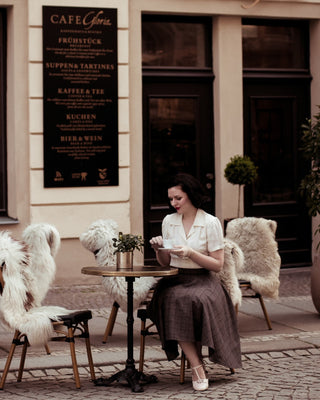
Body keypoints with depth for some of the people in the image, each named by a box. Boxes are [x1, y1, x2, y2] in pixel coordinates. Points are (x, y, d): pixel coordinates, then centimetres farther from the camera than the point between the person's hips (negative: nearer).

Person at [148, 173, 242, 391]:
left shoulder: (211, 223, -2)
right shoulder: (169, 221, 12)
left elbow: (217, 264, -4)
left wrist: (191, 253, -15)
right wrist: (159, 250, -3)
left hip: (202, 281, -3)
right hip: (174, 281, 3)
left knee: (196, 300, -36)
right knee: (173, 300, -31)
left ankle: (195, 362, -18)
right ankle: (197, 366, -26)